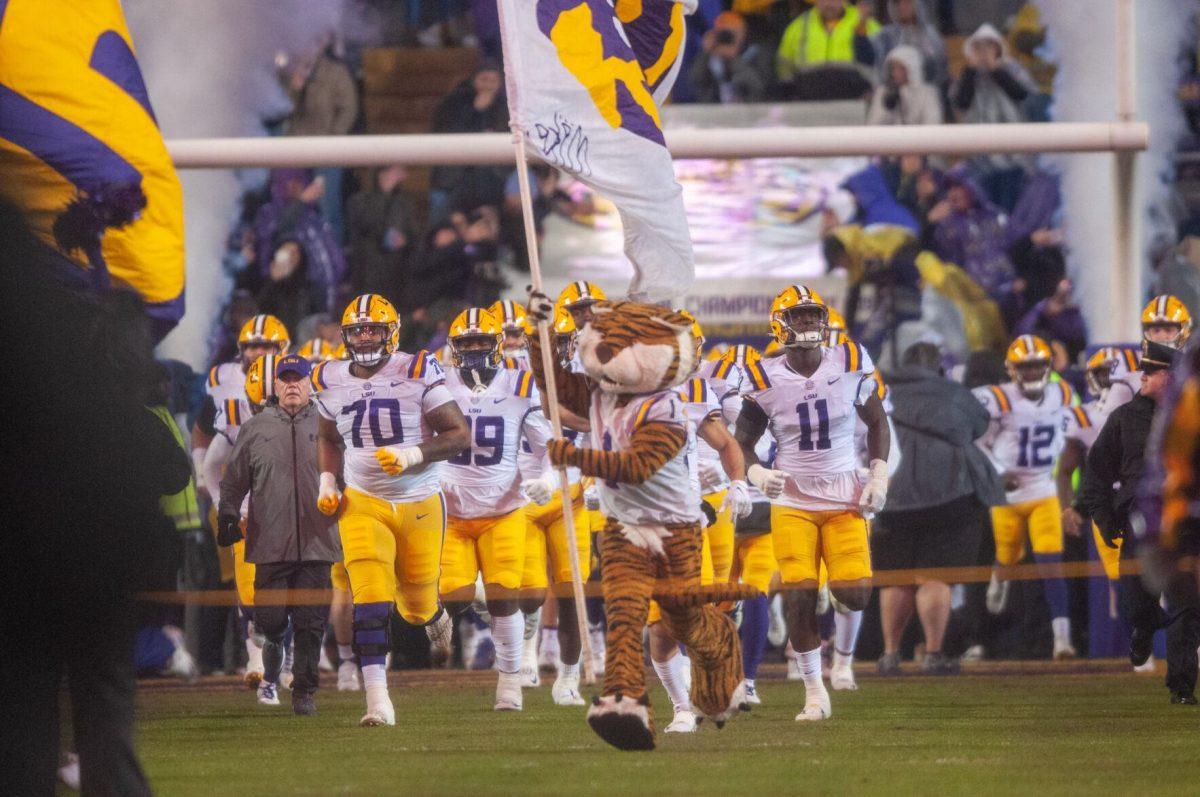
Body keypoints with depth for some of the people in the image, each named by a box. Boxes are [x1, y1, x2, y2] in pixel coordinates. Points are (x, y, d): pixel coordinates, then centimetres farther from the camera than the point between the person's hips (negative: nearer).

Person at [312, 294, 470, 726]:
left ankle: (435, 616, 51)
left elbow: (459, 434, -10)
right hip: (363, 504, 1)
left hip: (419, 503, -1)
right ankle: (378, 701, -19)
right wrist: (327, 482, 7)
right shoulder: (331, 381, 2)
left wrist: (410, 456, -23)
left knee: (418, 606, 11)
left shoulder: (417, 373, -11)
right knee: (371, 602, -17)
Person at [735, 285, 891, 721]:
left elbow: (877, 422, 11)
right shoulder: (766, 379, -6)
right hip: (792, 501, -1)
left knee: (855, 594, -11)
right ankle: (814, 691, 5)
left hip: (845, 498, 1)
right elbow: (743, 440, 4)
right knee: (799, 595, -10)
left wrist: (879, 476, 1)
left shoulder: (850, 365, -3)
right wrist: (756, 473, -17)